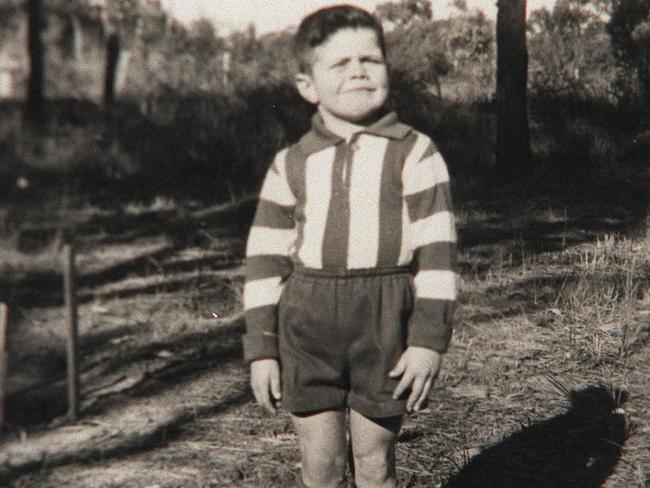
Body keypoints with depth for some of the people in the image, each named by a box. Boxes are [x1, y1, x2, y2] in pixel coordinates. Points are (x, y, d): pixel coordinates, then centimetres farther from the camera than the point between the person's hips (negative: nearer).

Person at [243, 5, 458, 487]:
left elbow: (436, 250, -3)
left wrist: (430, 338, -8)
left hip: (384, 325, -2)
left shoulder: (415, 154, 0)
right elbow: (266, 260, 8)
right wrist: (260, 349, 4)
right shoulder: (290, 165, 7)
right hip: (307, 328, 2)